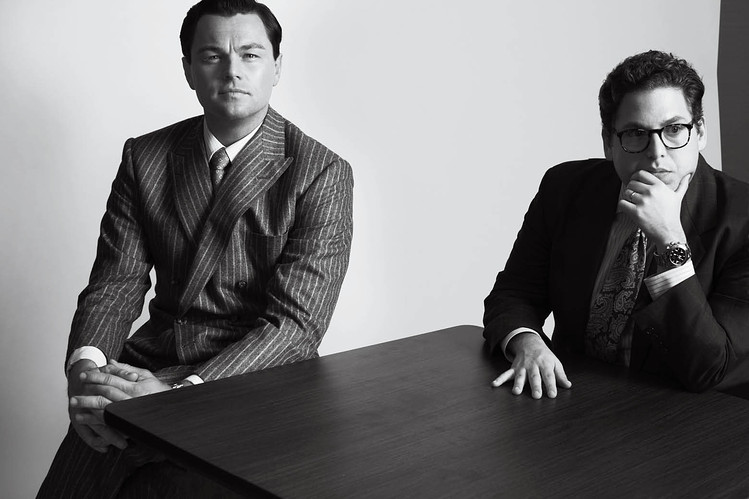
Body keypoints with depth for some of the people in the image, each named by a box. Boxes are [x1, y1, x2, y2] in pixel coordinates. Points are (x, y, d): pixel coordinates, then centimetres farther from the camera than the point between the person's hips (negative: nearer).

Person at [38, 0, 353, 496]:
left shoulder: (322, 174, -6)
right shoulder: (145, 157, 8)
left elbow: (295, 321, -13)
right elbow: (115, 282, 5)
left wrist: (176, 393, -25)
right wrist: (85, 366, -17)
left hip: (257, 381, -3)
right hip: (150, 368, 4)